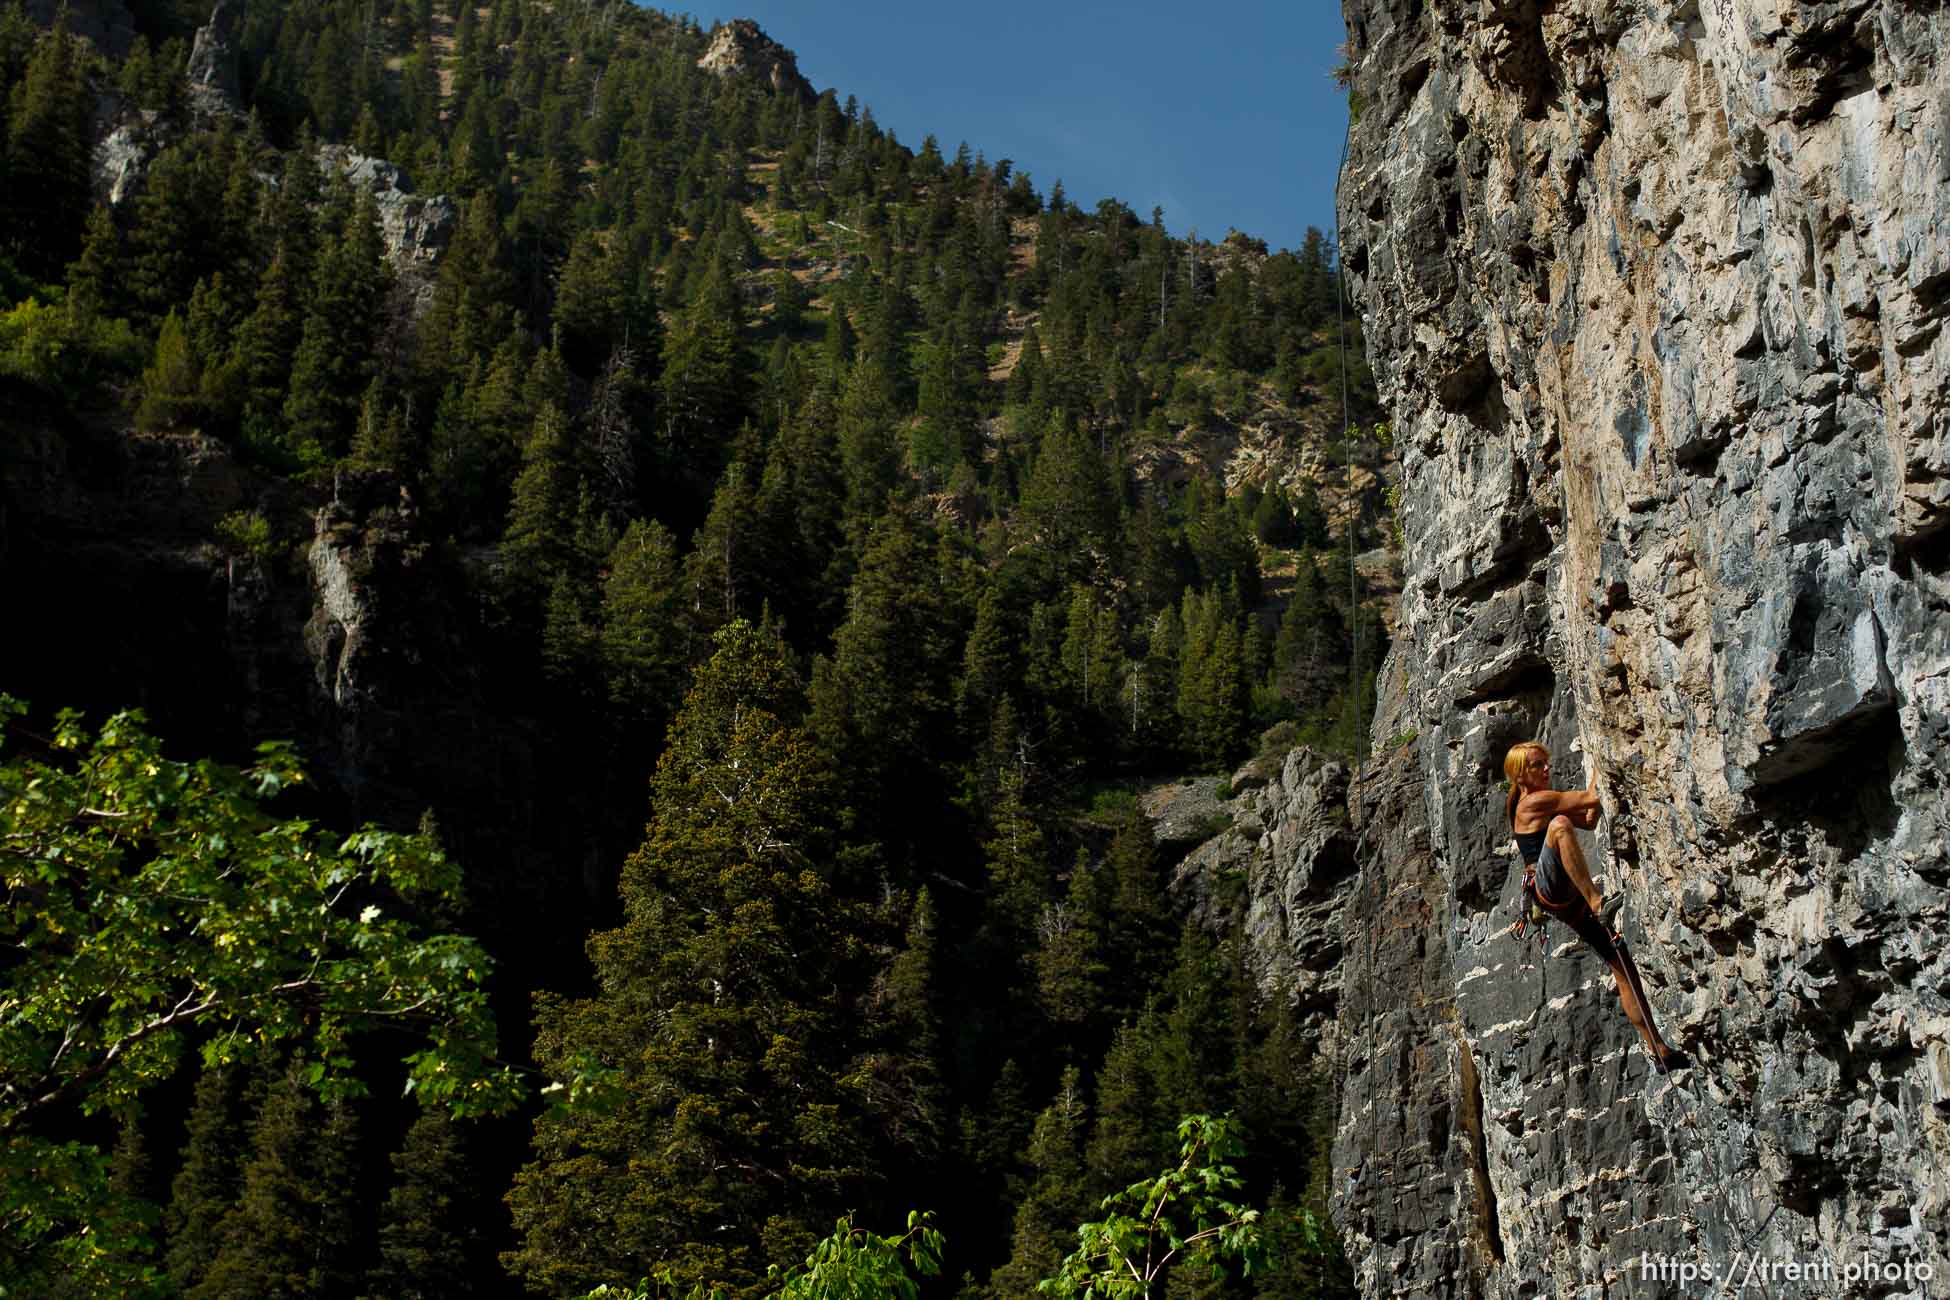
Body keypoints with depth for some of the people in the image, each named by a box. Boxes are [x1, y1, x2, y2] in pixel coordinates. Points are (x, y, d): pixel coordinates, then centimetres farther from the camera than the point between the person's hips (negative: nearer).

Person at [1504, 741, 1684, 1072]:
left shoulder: (1547, 804, 24)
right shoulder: (1533, 801, -5)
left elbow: (1590, 820, 27)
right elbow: (1592, 799, -8)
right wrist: (1599, 768, 7)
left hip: (1570, 900, 9)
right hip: (1550, 891, -9)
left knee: (1622, 963, 3)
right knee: (1560, 825, -36)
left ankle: (1658, 1048, 4)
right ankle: (1596, 900, -46)